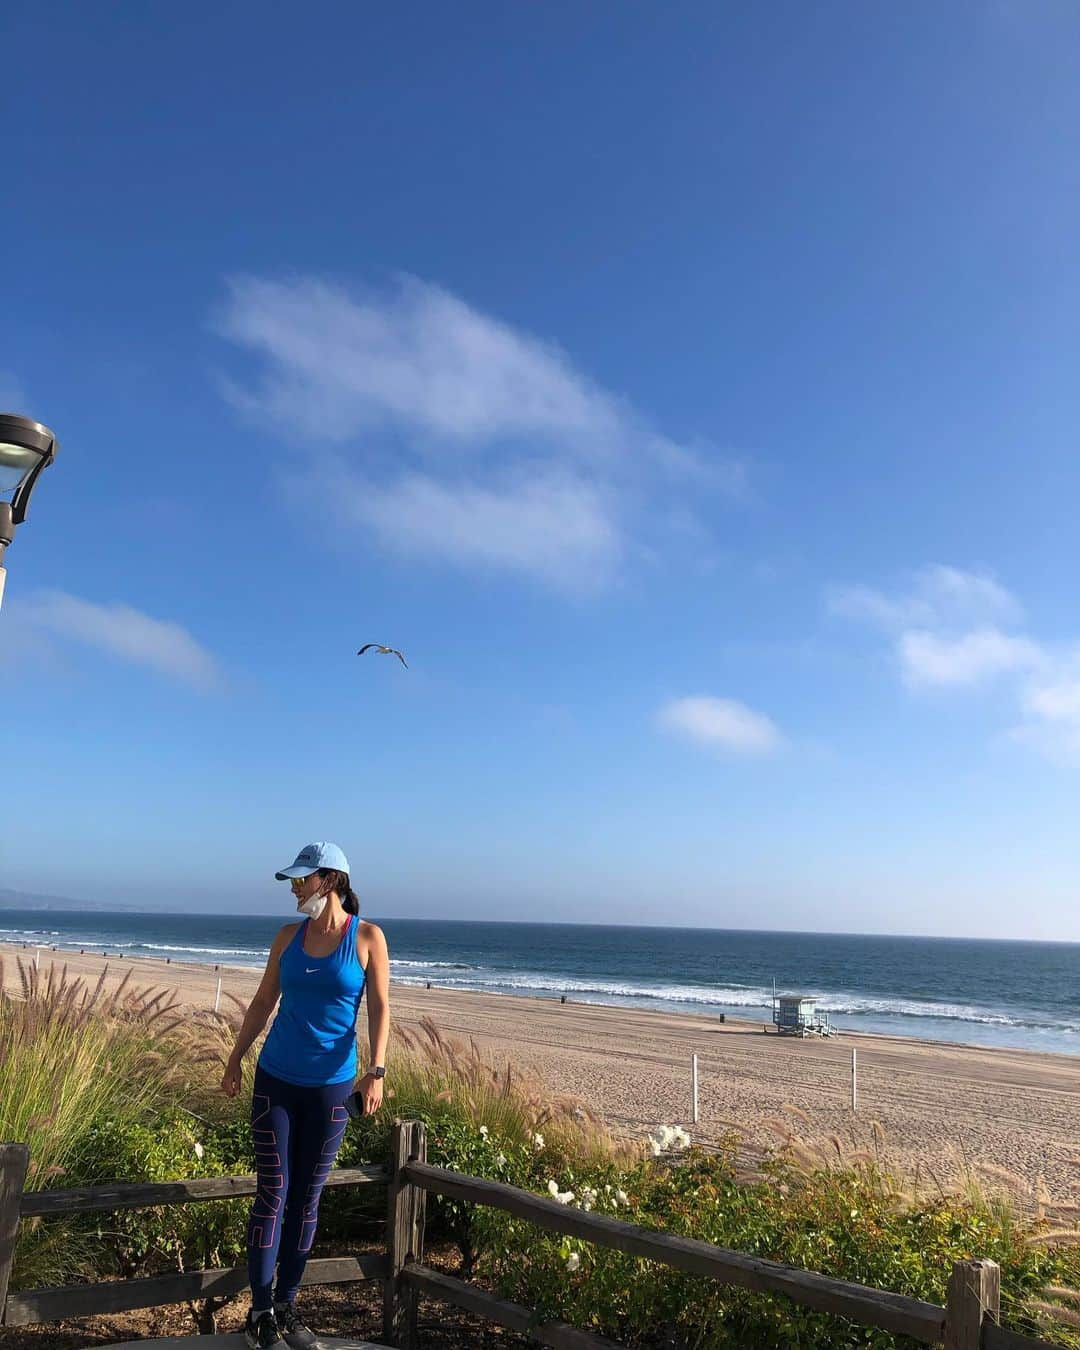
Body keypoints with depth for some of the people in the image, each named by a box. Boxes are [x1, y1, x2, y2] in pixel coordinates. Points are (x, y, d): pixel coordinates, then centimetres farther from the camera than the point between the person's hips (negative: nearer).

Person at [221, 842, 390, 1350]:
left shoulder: (367, 937, -6)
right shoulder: (289, 936, 2)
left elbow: (380, 1008, -9)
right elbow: (263, 1001, 9)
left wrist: (376, 1070, -18)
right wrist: (235, 1059, 9)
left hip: (331, 1085, -1)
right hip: (276, 1078, 2)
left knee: (307, 1198, 9)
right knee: (272, 1193, 2)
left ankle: (286, 1306, 23)